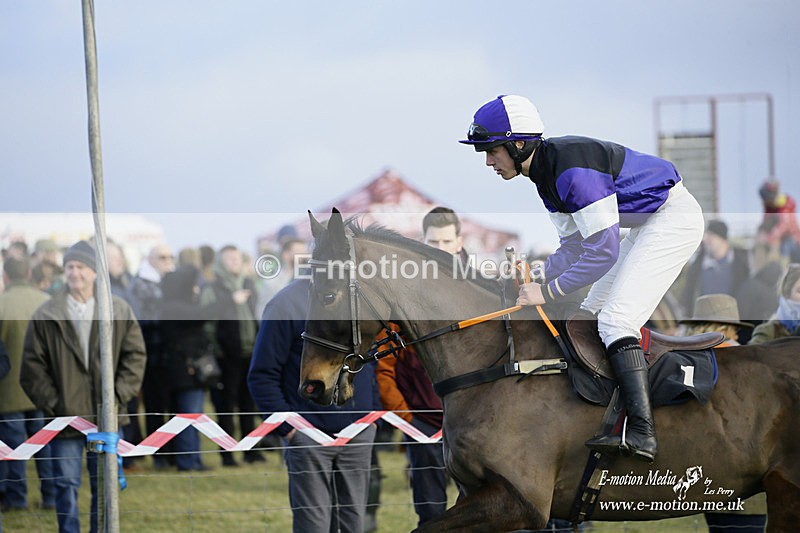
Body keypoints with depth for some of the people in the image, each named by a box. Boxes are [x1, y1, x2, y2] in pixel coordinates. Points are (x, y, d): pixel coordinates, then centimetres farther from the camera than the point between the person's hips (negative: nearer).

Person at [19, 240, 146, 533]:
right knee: (66, 485, 1)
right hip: (65, 418, -1)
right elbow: (32, 366, 0)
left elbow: (135, 356, 5)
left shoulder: (119, 311, 2)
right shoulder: (46, 316, -1)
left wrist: (117, 396, -5)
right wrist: (51, 403, -8)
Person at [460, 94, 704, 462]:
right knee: (591, 316, 11)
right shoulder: (546, 171, 4)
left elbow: (603, 252, -28)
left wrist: (547, 292, -22)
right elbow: (575, 247, 10)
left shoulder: (573, 171, -28)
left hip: (675, 216, -11)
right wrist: (532, 279, -4)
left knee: (615, 321, -19)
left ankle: (642, 434, -26)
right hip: (648, 224, 11)